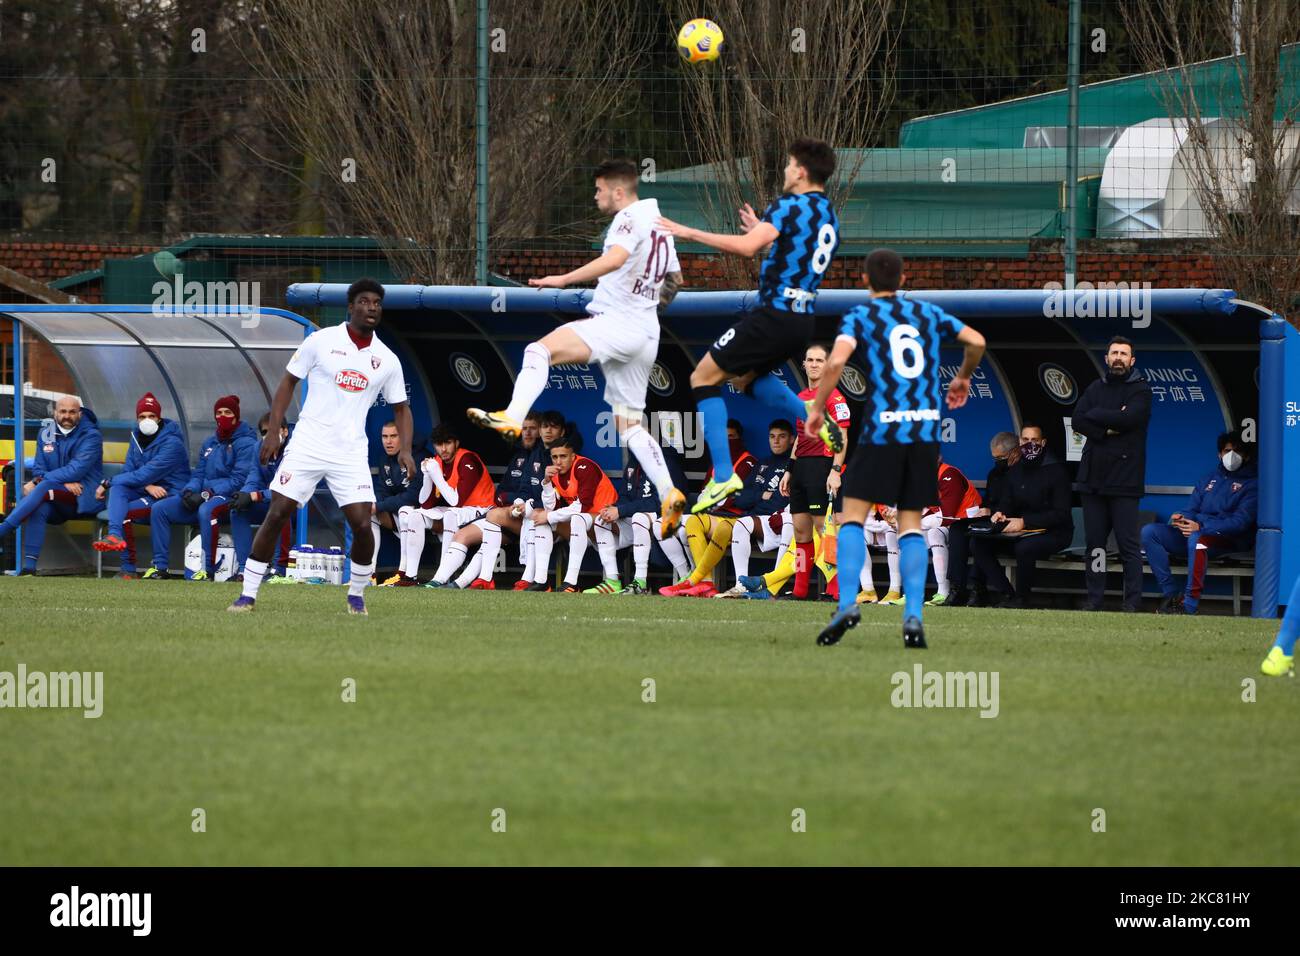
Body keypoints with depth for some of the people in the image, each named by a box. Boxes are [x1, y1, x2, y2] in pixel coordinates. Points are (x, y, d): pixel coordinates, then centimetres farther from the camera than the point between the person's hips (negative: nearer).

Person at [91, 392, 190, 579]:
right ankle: (115, 535, -44)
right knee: (118, 486, -25)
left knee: (125, 512, -28)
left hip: (170, 495, -7)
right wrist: (147, 486, -20)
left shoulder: (172, 443, -17)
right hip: (143, 493, 7)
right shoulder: (137, 438, 9)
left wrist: (107, 483, -20)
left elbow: (145, 474, -23)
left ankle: (128, 569, -26)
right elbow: (128, 471, 3)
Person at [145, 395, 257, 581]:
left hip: (229, 497, -8)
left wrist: (207, 494, -19)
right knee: (159, 509, -7)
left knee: (206, 510, -41)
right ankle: (160, 566, -10)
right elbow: (198, 473, 18)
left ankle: (208, 570, -38)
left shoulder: (245, 443, -4)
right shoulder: (210, 443, 20)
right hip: (203, 495, 8)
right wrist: (189, 491, -6)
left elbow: (238, 480, -14)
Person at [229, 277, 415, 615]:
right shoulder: (322, 341, -1)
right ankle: (248, 594, 1)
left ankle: (357, 594, 13)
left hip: (351, 452, 2)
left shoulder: (387, 360, 6)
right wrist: (273, 432, -3)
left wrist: (405, 449, -1)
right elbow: (288, 382, 5)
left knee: (362, 524, -10)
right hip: (307, 444, -2)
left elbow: (400, 408, 15)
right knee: (276, 514, -8)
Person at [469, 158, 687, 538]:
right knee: (629, 425, 12)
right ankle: (669, 495, 2)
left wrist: (565, 279, -33)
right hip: (646, 334, 10)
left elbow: (616, 258, -29)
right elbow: (674, 280, 33)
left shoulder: (631, 218, -8)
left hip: (617, 322, -10)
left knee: (539, 350, -23)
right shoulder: (660, 224, 21)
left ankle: (512, 418, -45)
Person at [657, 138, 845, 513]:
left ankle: (723, 475, -6)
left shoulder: (789, 206, -12)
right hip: (804, 318, 9)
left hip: (775, 313, -9)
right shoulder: (829, 217, 14)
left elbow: (747, 247, -25)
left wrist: (691, 233, -18)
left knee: (704, 378, 2)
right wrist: (765, 233, 29)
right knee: (747, 376, 31)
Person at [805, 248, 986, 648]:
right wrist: (963, 378, 31)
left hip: (882, 430, -3)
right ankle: (913, 617, -6)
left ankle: (847, 603, -13)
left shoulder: (860, 316, 3)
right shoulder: (928, 313, 14)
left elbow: (836, 361, -13)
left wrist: (817, 408, -3)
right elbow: (976, 341, 13)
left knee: (853, 515, 3)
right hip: (926, 429, 4)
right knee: (911, 523, 7)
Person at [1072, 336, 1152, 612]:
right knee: (1094, 542, 5)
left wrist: (1095, 414, -4)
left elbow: (1128, 419, -15)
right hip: (1093, 477, 5)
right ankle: (1095, 598, 9)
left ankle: (1133, 601, -6)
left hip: (1124, 481, -5)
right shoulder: (1095, 389, 16)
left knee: (1129, 544, -6)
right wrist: (1107, 430, -11)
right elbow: (1077, 421, 2)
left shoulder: (1141, 391, 2)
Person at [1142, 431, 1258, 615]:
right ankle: (1170, 593, -18)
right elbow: (1191, 510, 17)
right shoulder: (1209, 480, 23)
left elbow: (1240, 521, -11)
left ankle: (1189, 605, -42)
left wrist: (1201, 527, -22)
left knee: (1197, 538, -40)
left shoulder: (1251, 483, 3)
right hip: (1195, 531, 7)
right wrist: (1181, 518, -10)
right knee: (1149, 532, -13)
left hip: (1231, 540, -7)